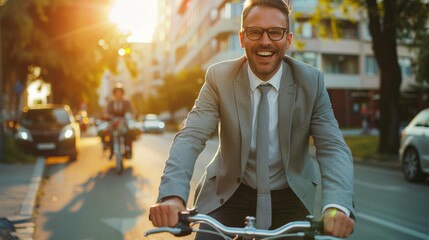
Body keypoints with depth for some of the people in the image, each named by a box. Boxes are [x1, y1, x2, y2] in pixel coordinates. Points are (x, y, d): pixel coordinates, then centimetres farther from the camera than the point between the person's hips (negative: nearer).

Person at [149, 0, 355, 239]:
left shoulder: (311, 81, -9)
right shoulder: (219, 77, -10)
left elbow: (333, 146, -17)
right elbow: (191, 137, -20)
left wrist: (337, 205, -38)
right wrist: (172, 194, -39)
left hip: (290, 196, 1)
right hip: (230, 193, 0)